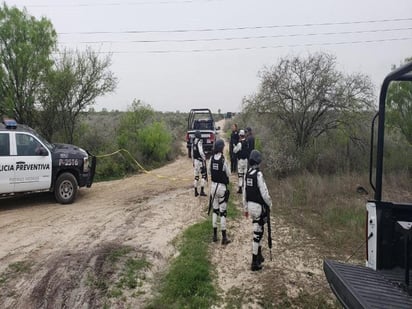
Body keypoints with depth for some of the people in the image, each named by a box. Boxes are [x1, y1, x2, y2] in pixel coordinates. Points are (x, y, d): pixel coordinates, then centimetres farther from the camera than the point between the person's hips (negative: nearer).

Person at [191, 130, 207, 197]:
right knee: (204, 175, 1)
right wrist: (204, 159, -13)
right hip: (200, 160, -7)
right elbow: (201, 152, -23)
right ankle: (202, 191, -4)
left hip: (195, 160, 7)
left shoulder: (193, 142, 9)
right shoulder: (199, 141, -15)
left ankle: (196, 192, 18)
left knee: (196, 176, 13)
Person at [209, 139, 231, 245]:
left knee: (215, 210, 14)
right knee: (222, 211, 2)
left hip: (213, 185, 5)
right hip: (222, 186, -5)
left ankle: (215, 234, 21)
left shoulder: (212, 158, -3)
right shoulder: (224, 160, -17)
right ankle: (224, 237, 9)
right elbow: (228, 174, -8)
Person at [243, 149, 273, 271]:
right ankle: (254, 262, 9)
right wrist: (270, 204, 1)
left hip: (250, 205, 7)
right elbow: (264, 192, -17)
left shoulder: (247, 174, 3)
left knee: (258, 231, 22)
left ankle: (259, 256, 35)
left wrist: (246, 208, 19)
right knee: (257, 233, 1)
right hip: (258, 206, -7)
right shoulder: (258, 174, -20)